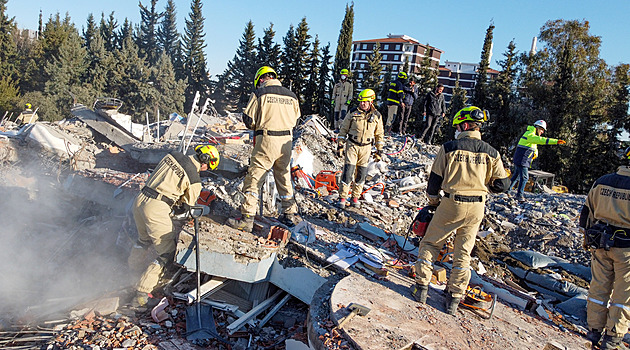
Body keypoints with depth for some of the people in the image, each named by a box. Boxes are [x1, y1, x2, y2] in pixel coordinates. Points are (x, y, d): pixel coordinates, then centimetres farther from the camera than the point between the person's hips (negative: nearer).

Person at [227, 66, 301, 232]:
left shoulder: (259, 93, -4)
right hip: (286, 140, 5)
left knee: (254, 178, 0)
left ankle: (247, 218, 0)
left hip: (266, 141, -5)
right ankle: (290, 214, 24)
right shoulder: (291, 95, 10)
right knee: (284, 177, 17)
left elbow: (248, 120, -4)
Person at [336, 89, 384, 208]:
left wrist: (379, 149, 9)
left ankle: (356, 197, 19)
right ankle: (342, 197, 1)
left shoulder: (377, 116, 2)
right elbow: (344, 129, 6)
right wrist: (340, 143, 2)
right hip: (352, 145, -1)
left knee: (361, 173, 5)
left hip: (366, 147, 2)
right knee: (348, 170, -8)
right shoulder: (353, 113, -1)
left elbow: (379, 134, 11)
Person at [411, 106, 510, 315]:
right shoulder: (491, 153, 0)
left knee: (430, 244, 14)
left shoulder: (449, 148, -7)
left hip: (451, 204, -3)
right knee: (463, 253, 13)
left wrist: (433, 201, 14)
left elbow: (435, 179, -2)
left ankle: (421, 287, 14)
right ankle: (454, 299, 19)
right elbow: (502, 184, 3)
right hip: (476, 208, 3)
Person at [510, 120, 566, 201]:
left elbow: (535, 148, 25)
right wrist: (556, 141, -34)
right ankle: (519, 195, -2)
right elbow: (541, 140, -27)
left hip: (518, 160, 10)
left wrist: (535, 153, 1)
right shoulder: (529, 135, -13)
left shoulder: (533, 137, 21)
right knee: (524, 177, -7)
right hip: (522, 160, -10)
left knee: (516, 176, 16)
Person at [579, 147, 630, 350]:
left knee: (599, 287, 14)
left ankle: (594, 331, 23)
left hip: (600, 243, 4)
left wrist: (587, 237, 19)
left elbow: (587, 212, 8)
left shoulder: (602, 182, 0)